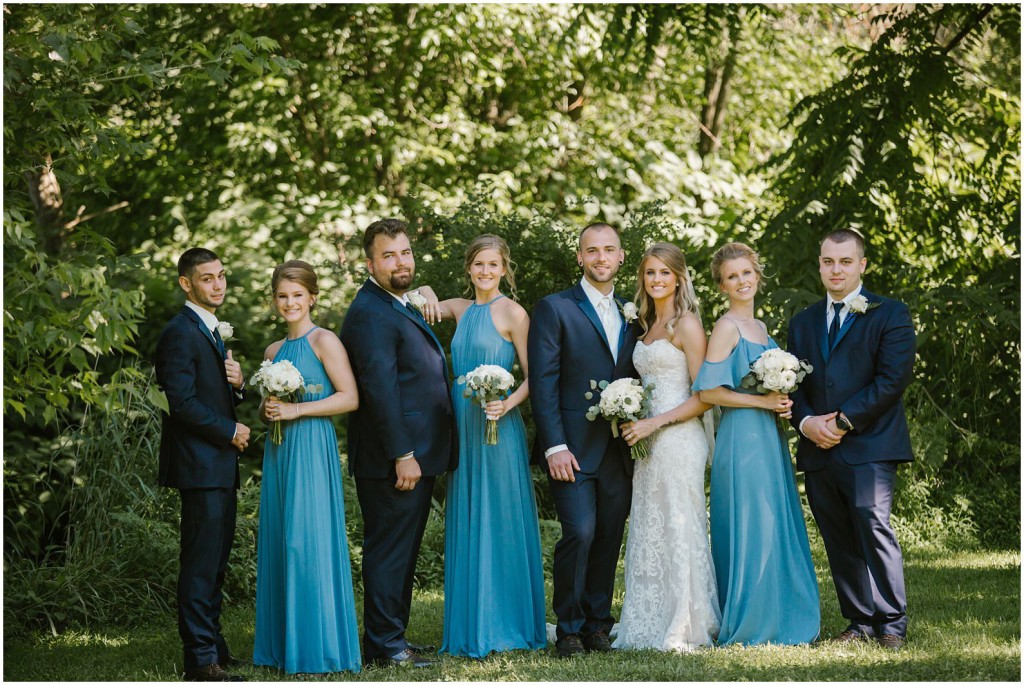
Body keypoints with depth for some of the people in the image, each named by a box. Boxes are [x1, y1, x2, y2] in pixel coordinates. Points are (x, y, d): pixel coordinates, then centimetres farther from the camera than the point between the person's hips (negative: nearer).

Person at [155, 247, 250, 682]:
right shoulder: (180, 333, -12)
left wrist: (238, 385, 1)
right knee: (201, 562, -9)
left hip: (220, 467, 10)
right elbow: (183, 402, -19)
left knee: (216, 561, 14)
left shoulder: (212, 332, 19)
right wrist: (231, 431, -13)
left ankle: (212, 643, 22)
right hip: (200, 465, -10)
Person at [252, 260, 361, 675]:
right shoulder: (274, 351, 16)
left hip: (313, 449, -7)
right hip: (278, 453, 7)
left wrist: (296, 410, -14)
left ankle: (319, 645, -2)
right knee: (278, 543, 5)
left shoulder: (324, 341, -4)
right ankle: (284, 645, 9)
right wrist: (266, 410, 1)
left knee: (309, 542, -7)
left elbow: (350, 398, -11)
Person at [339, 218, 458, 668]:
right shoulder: (370, 314, -17)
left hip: (417, 454, 10)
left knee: (402, 551, 15)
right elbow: (380, 389, -22)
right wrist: (402, 455, -23)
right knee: (389, 551, -4)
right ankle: (384, 646, 1)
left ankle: (393, 638, 23)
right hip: (392, 458, -10)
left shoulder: (401, 306, 17)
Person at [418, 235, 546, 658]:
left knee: (501, 523, -2)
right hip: (463, 430, 6)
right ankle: (471, 627, 14)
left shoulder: (513, 314, -6)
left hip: (499, 429, -6)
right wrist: (429, 298, 3)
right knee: (465, 524, 8)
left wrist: (508, 403, -22)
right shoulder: (460, 308, 11)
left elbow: (532, 376, -5)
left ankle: (506, 625, 4)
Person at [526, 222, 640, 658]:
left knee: (609, 539, 5)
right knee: (580, 532, -13)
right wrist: (555, 447, -14)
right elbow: (543, 382, -6)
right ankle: (569, 629, -1)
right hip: (573, 448, -5)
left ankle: (598, 625, 14)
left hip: (618, 452, 5)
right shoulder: (555, 309, 0)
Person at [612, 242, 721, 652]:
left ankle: (685, 630, -3)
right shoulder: (648, 327, 17)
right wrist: (631, 418, 7)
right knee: (648, 533, 7)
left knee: (679, 528, -6)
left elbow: (703, 396, -11)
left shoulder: (687, 324, -6)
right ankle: (653, 626, 10)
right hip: (648, 442, 8)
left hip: (678, 439, -8)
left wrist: (655, 423, -16)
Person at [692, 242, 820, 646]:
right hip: (742, 436, -9)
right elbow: (709, 392, -16)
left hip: (769, 438, 9)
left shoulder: (760, 327, 16)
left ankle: (778, 621, 15)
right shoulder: (727, 328, -9)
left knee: (777, 528, 9)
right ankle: (747, 626, 1)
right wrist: (762, 401, -15)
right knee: (750, 530, -6)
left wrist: (782, 405, 4)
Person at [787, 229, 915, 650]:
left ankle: (892, 624, -10)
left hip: (869, 446, -5)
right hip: (818, 451, 5)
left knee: (874, 525, -16)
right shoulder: (802, 323, 20)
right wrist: (805, 421, -4)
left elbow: (894, 378, -8)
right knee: (839, 543, 4)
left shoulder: (890, 315, 3)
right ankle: (860, 621, 10)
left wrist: (844, 420, -13)